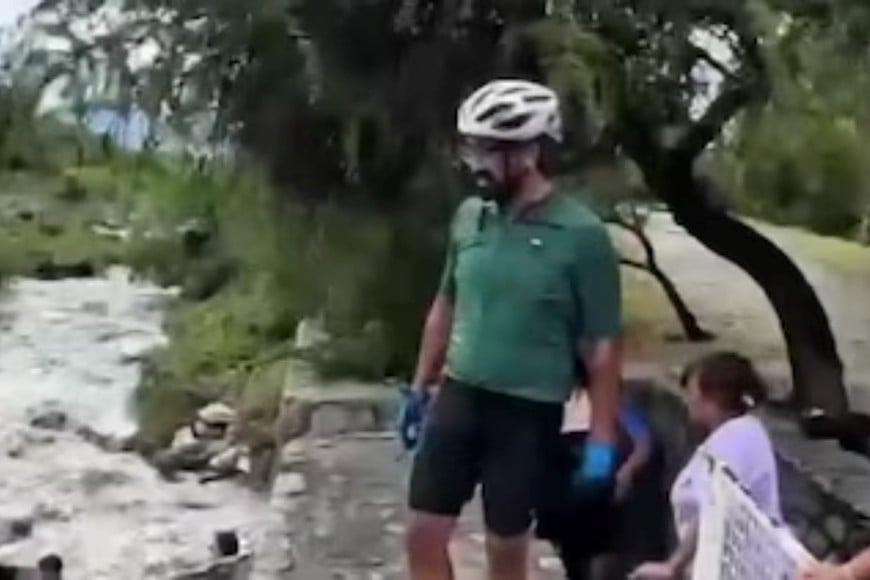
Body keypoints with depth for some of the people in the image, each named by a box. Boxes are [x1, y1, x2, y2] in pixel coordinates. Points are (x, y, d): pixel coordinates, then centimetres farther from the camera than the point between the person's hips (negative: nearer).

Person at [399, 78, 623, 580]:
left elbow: (603, 345, -10)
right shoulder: (469, 216, 1)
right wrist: (420, 387, 16)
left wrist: (602, 441, -11)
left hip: (528, 412, -4)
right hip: (458, 397, 5)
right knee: (424, 534, 6)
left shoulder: (582, 234, -14)